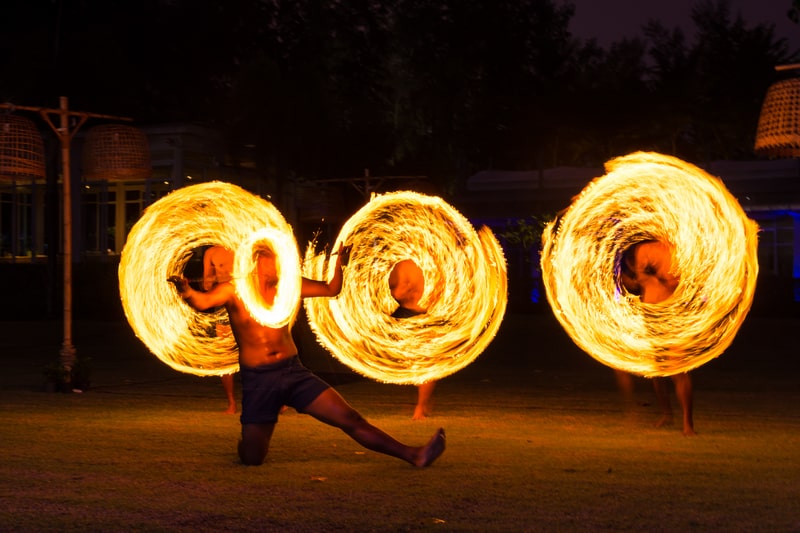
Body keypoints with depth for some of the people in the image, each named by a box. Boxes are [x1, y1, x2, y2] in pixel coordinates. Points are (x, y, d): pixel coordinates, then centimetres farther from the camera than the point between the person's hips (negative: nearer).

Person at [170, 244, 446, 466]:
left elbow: (332, 290, 11)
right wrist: (186, 291, -42)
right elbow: (203, 301, -20)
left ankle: (412, 455, -13)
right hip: (257, 380, -2)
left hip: (294, 372, 2)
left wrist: (339, 263, -8)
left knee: (349, 418, -7)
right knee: (251, 458, 3)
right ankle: (252, 438, 40)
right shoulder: (233, 290, -3)